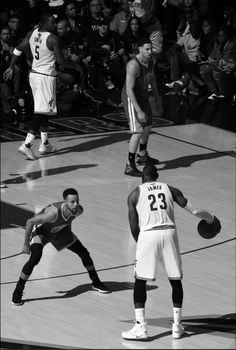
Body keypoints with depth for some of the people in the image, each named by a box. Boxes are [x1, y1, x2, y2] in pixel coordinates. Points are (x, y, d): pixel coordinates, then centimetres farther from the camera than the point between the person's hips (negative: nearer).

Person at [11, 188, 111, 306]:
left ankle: (96, 283, 33)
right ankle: (17, 292, -16)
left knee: (84, 253, 8)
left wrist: (69, 233, 15)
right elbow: (30, 222, -32)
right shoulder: (54, 212, -44)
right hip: (41, 230, -6)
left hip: (60, 230, 6)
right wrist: (26, 244, -24)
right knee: (35, 258, -29)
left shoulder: (79, 210, -26)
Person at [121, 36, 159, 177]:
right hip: (131, 97, -9)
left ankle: (143, 156, 44)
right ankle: (130, 166, -12)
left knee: (148, 126, 23)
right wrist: (139, 111, -34)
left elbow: (152, 79, 16)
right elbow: (129, 90, -32)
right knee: (138, 131, -16)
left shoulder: (150, 62, -3)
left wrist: (157, 99, 20)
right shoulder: (133, 65, -30)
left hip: (143, 95, 9)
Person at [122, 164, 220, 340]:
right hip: (169, 233, 2)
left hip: (148, 235, -2)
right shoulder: (170, 189, 15)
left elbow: (134, 227, 7)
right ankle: (177, 326, 18)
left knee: (140, 282, 8)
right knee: (176, 281, 16)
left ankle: (140, 327, 1)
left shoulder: (135, 194, 10)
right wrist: (211, 218, 33)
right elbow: (194, 210, 14)